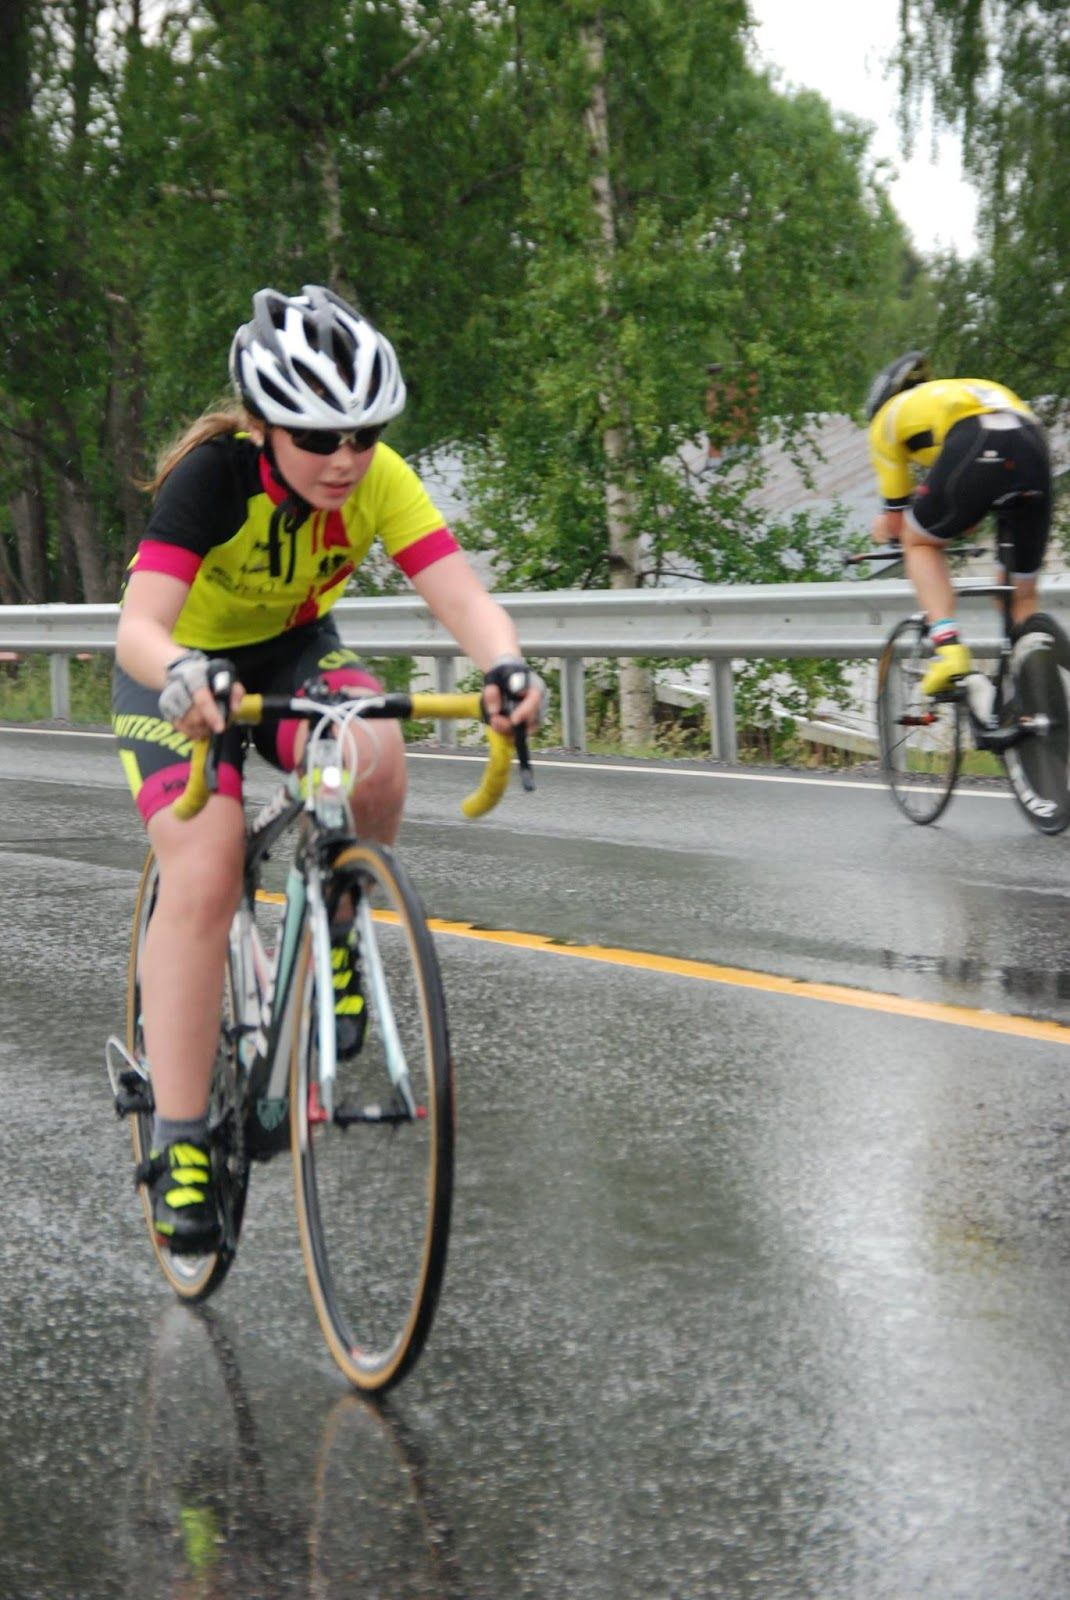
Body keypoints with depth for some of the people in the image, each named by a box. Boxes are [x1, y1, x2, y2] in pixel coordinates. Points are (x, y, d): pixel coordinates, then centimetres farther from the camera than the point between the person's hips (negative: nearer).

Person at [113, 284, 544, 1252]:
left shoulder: (378, 480, -22)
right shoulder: (214, 475, -32)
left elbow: (464, 598, -32)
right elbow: (139, 626, -42)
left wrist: (504, 666, -54)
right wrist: (182, 675, -65)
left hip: (295, 649, 3)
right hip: (183, 671, -3)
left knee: (373, 758, -32)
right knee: (204, 878, -22)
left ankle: (330, 931, -3)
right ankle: (179, 1146, -17)